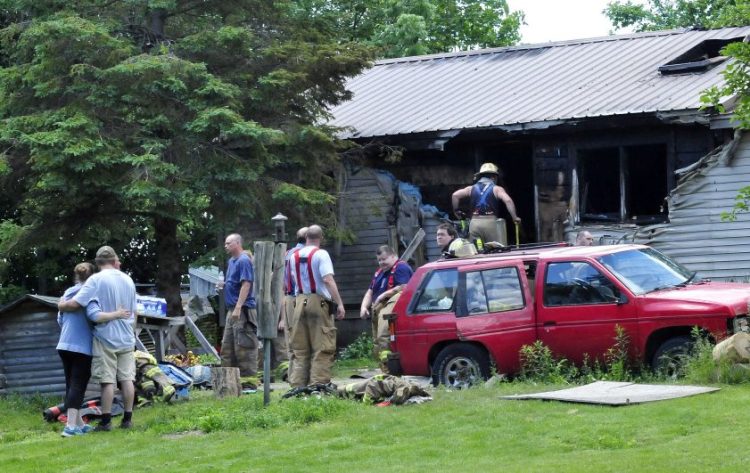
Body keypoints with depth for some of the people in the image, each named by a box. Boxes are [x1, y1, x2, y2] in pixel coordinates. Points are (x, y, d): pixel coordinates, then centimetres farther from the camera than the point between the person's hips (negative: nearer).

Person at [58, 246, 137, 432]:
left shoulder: (96, 280, -12)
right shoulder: (128, 280, 8)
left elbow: (75, 303, -16)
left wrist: (61, 306, 4)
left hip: (105, 339, -5)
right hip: (126, 339, 5)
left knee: (107, 381, -2)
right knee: (126, 379, 8)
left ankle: (106, 421, 1)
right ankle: (127, 419, 10)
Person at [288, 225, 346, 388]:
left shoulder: (294, 256, 11)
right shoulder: (321, 254, -8)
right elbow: (328, 280, -17)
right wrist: (340, 304, -18)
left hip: (299, 301, 6)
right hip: (319, 301, -6)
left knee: (300, 350, 10)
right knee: (322, 349, -4)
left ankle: (297, 384, 7)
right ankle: (319, 384, -9)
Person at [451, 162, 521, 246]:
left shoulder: (472, 188, 15)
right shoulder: (496, 189, 4)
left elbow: (455, 195, 8)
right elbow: (508, 200, -11)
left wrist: (456, 211, 21)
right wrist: (514, 218, -5)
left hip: (474, 222, 3)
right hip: (490, 222, -3)